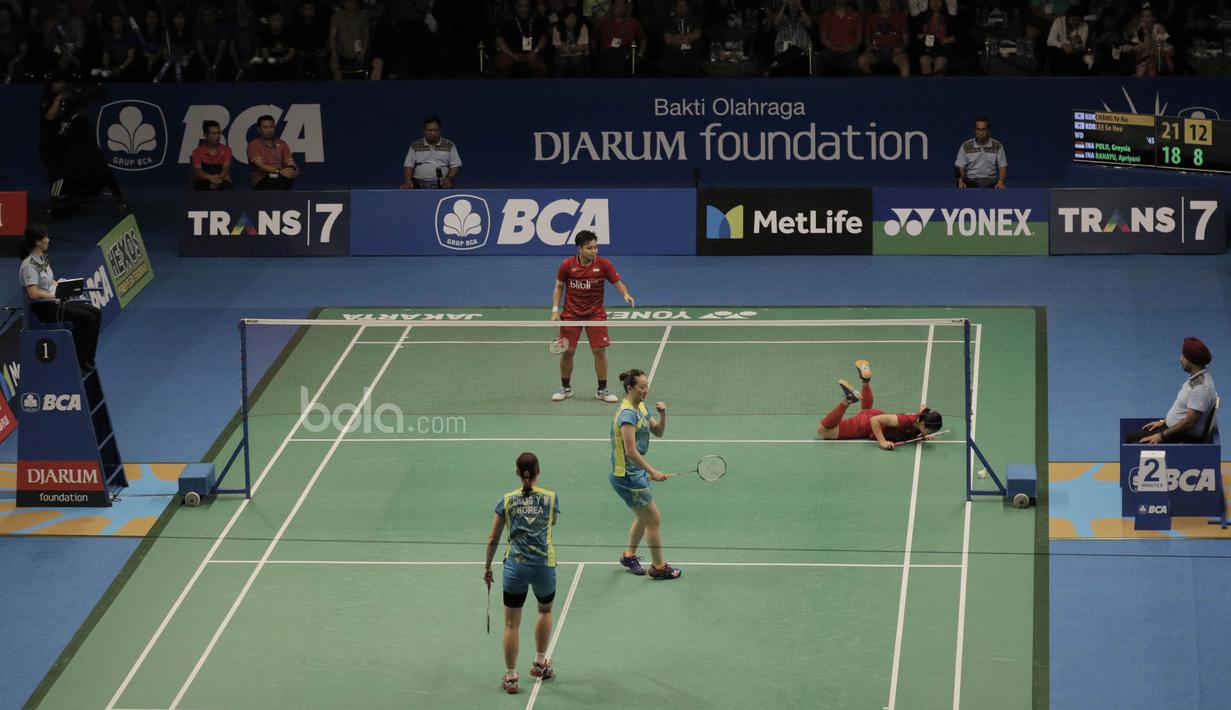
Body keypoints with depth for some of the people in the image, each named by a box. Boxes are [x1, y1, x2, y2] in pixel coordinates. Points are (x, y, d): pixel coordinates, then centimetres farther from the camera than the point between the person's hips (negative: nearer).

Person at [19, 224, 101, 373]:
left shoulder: (43, 258, 11)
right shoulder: (29, 265, -19)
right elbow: (33, 293, -26)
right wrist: (56, 295, -20)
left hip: (55, 301, 10)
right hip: (44, 307, -10)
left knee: (96, 313, 2)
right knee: (87, 318, -20)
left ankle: (86, 360, 4)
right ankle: (77, 360, -7)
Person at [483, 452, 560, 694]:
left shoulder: (507, 500, -2)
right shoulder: (550, 497, -2)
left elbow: (493, 539, 3)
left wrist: (487, 567, 15)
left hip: (515, 566, -1)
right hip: (544, 565, 1)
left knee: (511, 624, 9)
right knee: (545, 610, 29)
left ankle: (510, 677, 12)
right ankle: (540, 663, 35)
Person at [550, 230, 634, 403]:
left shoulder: (604, 264, -12)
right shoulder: (567, 265, -10)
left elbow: (618, 283, -8)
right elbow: (559, 287, 4)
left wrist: (626, 294, -29)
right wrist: (555, 310, -3)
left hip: (595, 314, 0)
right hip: (571, 314, 0)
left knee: (600, 351, -5)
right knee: (567, 351, 1)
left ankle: (602, 390, 8)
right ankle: (565, 388, 21)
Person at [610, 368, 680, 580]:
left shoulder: (641, 408, 7)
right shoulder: (627, 414, -23)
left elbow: (658, 432, 14)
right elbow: (631, 451, -27)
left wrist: (662, 414, -5)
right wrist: (653, 472, -27)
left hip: (636, 473, 10)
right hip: (626, 475, -10)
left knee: (643, 517, 24)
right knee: (654, 519, 0)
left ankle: (629, 555, 41)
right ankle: (658, 567, 12)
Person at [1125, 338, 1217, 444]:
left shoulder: (1201, 386, -26)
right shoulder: (1196, 377, 7)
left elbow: (1189, 422, -27)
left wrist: (1162, 436, -20)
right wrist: (1163, 421, 15)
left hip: (1185, 439, -11)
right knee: (1130, 438, 12)